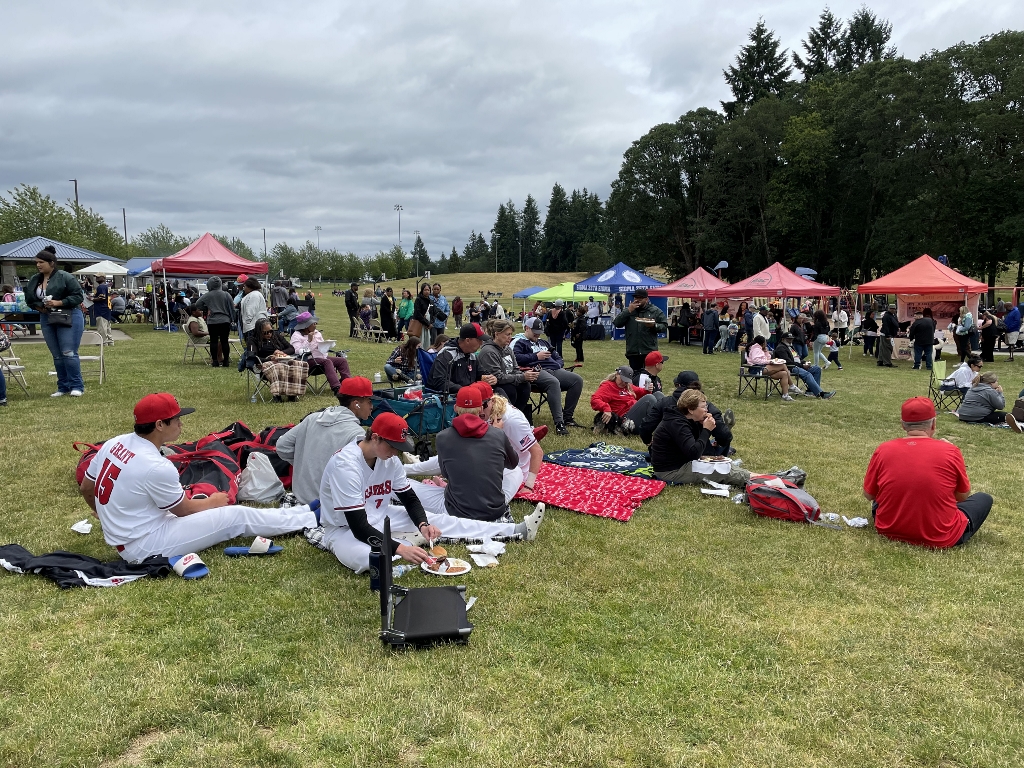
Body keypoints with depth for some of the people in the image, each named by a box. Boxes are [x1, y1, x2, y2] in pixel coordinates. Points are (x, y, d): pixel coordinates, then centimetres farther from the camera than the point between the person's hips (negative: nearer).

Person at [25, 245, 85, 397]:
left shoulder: (64, 277, -11)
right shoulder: (34, 280, 9)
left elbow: (78, 296, -12)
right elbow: (29, 300, 17)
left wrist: (59, 303, -20)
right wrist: (38, 306, -3)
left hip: (68, 319, -6)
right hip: (47, 320, 7)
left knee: (69, 353, -9)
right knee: (57, 356, 9)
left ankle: (77, 386, 0)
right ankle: (63, 387, 16)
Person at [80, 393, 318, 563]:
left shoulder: (114, 443, -3)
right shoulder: (157, 467, -27)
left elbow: (85, 488, 12)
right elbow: (185, 510, -10)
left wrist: (108, 515, 31)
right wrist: (214, 502, 10)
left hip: (125, 539, 9)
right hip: (145, 547, -9)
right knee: (236, 516, -3)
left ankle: (305, 515, 24)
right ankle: (312, 518, 11)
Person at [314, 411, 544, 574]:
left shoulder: (388, 457, -7)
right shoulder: (346, 465, -30)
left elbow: (410, 498, 3)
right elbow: (359, 527, -33)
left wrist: (422, 525, -17)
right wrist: (400, 549, -41)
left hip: (378, 517, 7)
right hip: (344, 529, -6)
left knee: (436, 520, -3)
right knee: (367, 558, -43)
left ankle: (517, 531, -1)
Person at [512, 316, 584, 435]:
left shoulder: (543, 342, 35)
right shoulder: (520, 342, 11)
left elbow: (558, 358, 33)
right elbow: (516, 358, -10)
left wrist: (558, 364, 9)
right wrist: (536, 356, -10)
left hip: (554, 370, 8)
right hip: (538, 371, -8)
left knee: (577, 380, -16)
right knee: (554, 382, -39)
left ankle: (567, 417, -14)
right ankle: (559, 423, -43)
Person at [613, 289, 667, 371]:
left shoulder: (655, 311, 6)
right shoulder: (628, 310, 11)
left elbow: (664, 326, 4)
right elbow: (616, 323, -1)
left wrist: (654, 326, -16)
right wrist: (628, 311, -10)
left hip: (650, 351, -2)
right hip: (633, 352, 2)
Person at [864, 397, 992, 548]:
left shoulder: (883, 450, -9)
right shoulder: (950, 451, -13)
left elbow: (869, 495, 3)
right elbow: (963, 496, 3)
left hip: (890, 531, 1)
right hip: (939, 538, -1)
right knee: (984, 499, 22)